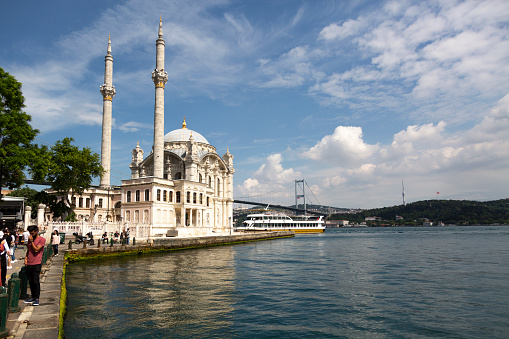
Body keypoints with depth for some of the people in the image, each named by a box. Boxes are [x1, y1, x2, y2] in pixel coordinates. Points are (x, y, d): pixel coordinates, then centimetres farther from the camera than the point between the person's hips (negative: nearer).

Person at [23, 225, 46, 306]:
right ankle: (33, 297, 20)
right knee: (30, 281, 11)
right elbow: (28, 250, 23)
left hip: (36, 264, -6)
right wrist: (26, 258, 8)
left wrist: (31, 241, -12)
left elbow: (36, 250, -13)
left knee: (36, 281, -6)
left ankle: (37, 298, 0)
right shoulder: (30, 239, 16)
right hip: (28, 264, 6)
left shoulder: (42, 239, -6)